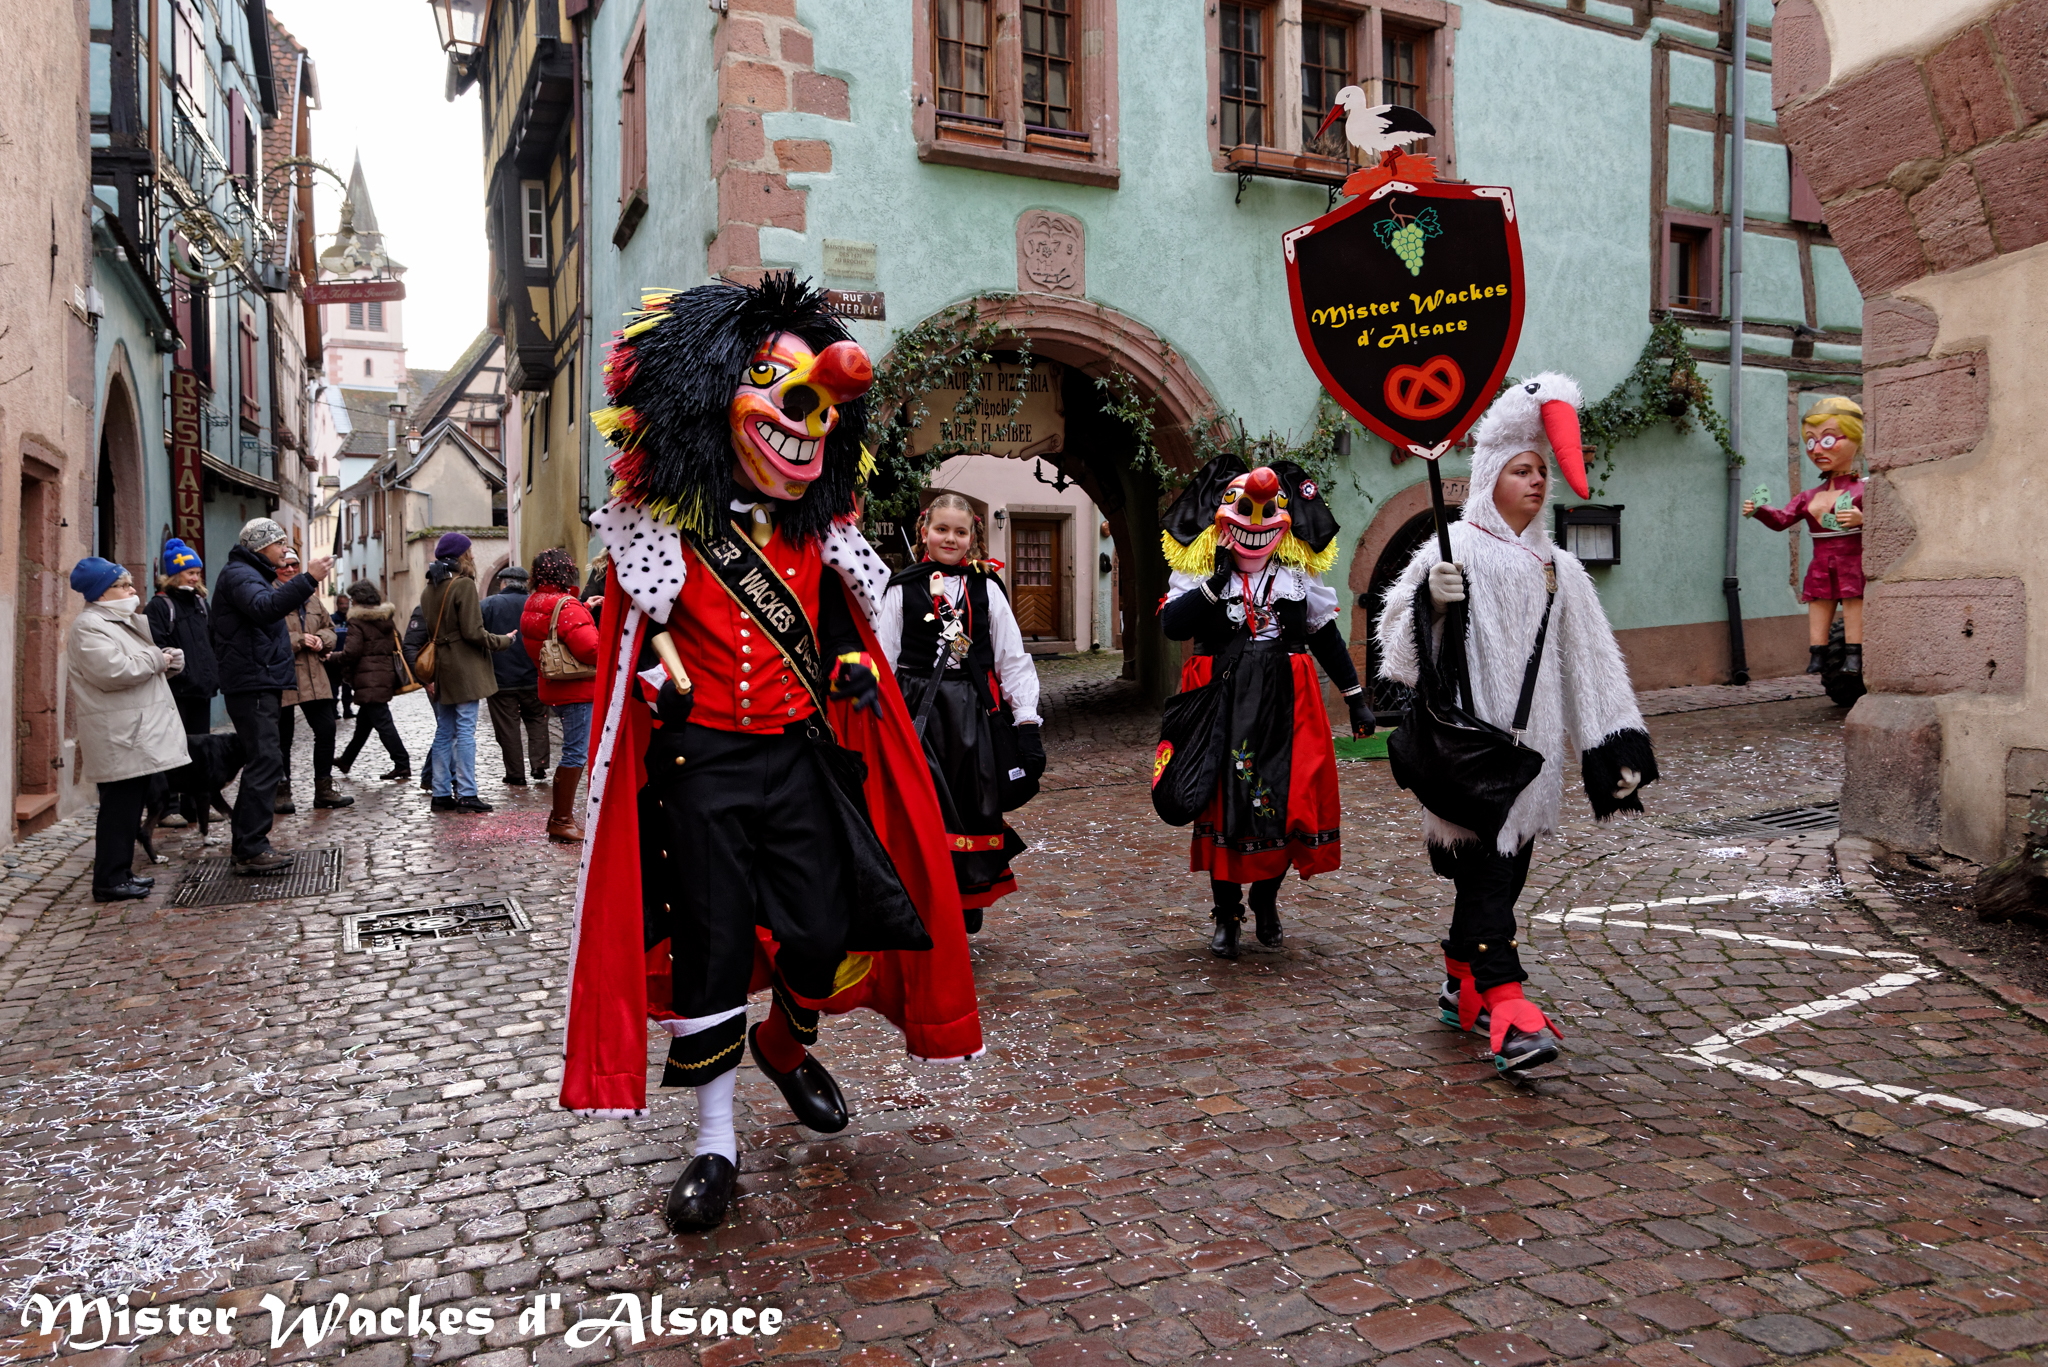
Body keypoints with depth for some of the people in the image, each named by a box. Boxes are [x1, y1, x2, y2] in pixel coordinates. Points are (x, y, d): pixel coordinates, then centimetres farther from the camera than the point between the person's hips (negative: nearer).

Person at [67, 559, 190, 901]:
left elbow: (155, 663, 26)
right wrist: (156, 660, -11)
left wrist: (172, 659, 2)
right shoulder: (90, 626, -11)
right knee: (120, 806, -8)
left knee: (131, 805, 14)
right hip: (117, 736, -10)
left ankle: (122, 872, 22)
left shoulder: (128, 621, 21)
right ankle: (109, 880, -2)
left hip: (139, 733, 10)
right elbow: (112, 671, -24)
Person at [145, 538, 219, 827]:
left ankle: (195, 806, 18)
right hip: (177, 691, -7)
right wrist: (177, 672, -24)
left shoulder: (199, 602, 16)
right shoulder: (159, 606, -7)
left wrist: (214, 674, 14)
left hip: (201, 688, 8)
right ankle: (167, 808, 3)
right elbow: (156, 648, -17)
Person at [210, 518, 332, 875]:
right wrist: (308, 579, -40)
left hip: (259, 684, 11)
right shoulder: (239, 574, -10)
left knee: (261, 762, 15)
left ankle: (246, 843, 21)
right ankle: (251, 850, -14)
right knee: (266, 761, -14)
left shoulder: (252, 574, 24)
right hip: (252, 683, -11)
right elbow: (263, 607, -32)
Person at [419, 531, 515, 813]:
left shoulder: (428, 591, 12)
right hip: (465, 667, -7)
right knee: (466, 729, -5)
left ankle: (442, 793, 14)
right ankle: (466, 793, -5)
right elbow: (473, 633, -16)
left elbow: (429, 632, 14)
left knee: (444, 731, 11)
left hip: (440, 669, 8)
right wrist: (504, 640, -3)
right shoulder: (464, 585, -12)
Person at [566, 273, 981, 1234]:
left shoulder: (815, 533, 8)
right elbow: (639, 643, 1)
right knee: (710, 946, 2)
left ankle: (788, 1046, 35)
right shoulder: (663, 527, -5)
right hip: (701, 766, -3)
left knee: (825, 928, 1)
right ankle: (715, 1145, 16)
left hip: (801, 757, 4)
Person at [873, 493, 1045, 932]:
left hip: (974, 712, 1)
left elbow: (1013, 659, 8)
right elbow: (882, 661, 5)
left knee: (976, 809, 4)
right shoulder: (902, 590, 5)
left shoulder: (987, 590, 8)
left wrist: (1028, 725, 2)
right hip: (916, 711, -1)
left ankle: (968, 912, 20)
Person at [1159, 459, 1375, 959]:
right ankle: (1226, 914, 16)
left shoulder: (1298, 574, 11)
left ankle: (1266, 898, 24)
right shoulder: (1198, 572, 3)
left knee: (1289, 802, 0)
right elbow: (1171, 625, -12)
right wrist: (1215, 583, -19)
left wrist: (1355, 696, 16)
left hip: (1286, 706, 2)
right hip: (1221, 706, -2)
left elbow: (1327, 636, 17)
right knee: (1223, 804, 0)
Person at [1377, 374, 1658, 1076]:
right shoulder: (1458, 548, -2)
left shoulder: (1558, 567, 18)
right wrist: (1431, 597, -35)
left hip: (1531, 741, 7)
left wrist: (1617, 750, 13)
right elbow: (1398, 622, -12)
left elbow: (1588, 664, 18)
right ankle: (1506, 1013, -15)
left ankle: (1461, 988, 26)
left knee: (1504, 870, 11)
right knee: (1486, 866, -11)